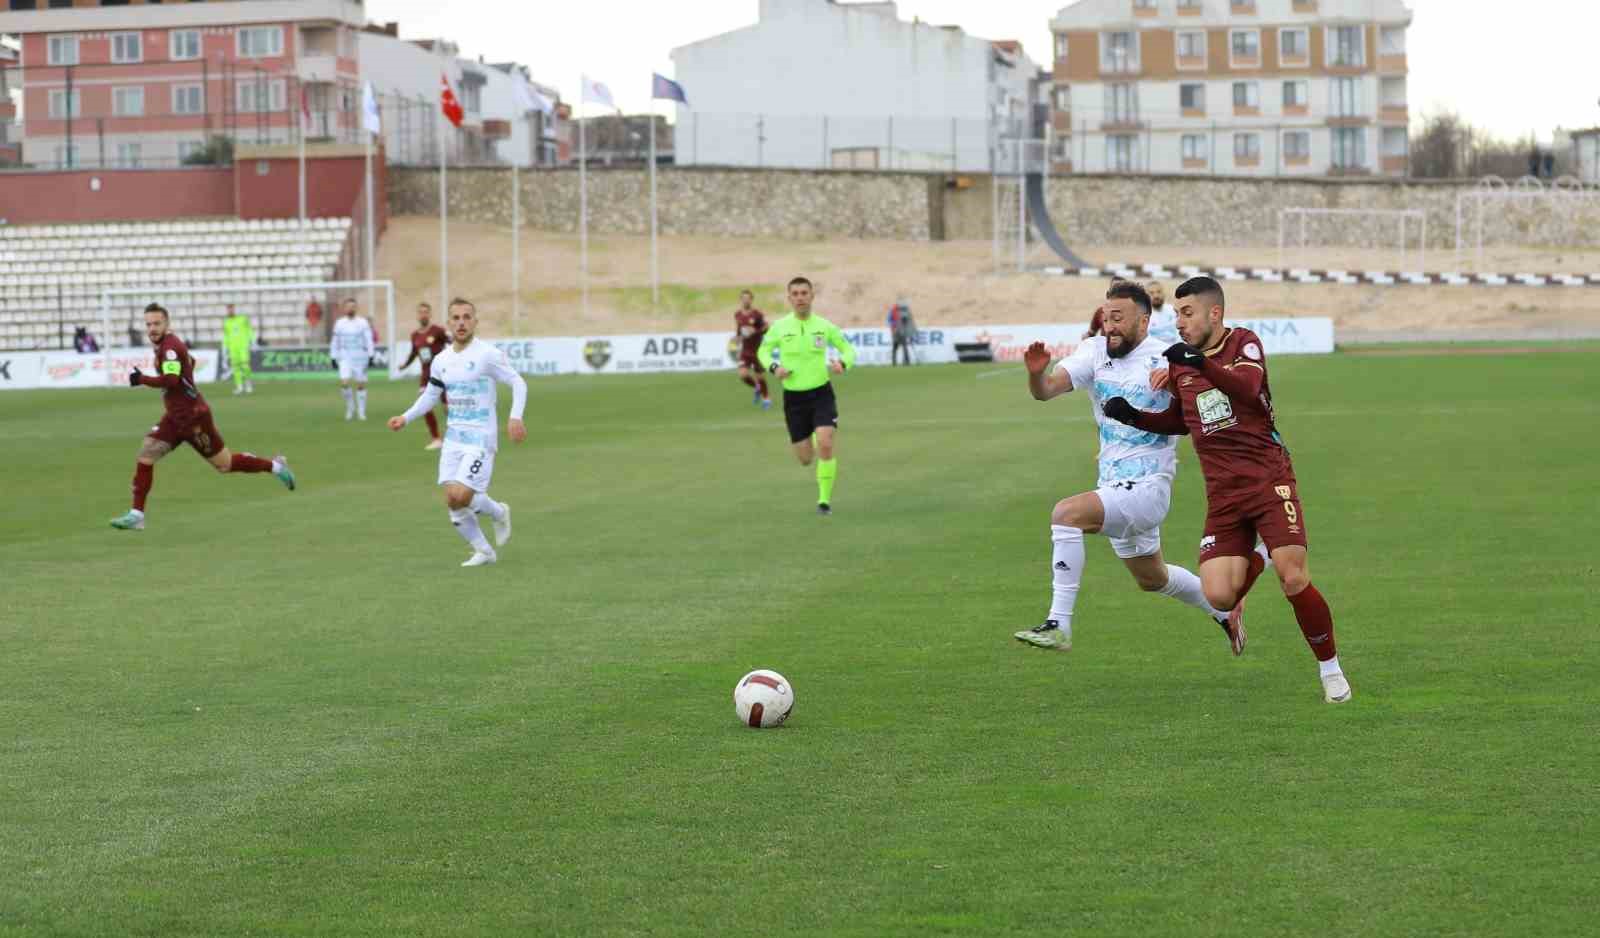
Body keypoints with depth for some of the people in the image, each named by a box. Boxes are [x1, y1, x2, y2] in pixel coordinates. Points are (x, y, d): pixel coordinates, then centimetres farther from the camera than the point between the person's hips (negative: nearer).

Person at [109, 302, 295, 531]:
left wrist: (142, 380, -26)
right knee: (145, 454, -4)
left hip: (193, 417, -9)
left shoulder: (170, 347, -19)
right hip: (174, 417, 9)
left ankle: (274, 465, 23)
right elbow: (190, 361, 26)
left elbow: (171, 380, -32)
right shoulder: (164, 345, 9)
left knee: (224, 464, 3)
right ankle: (136, 516, -4)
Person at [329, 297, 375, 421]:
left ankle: (361, 411, 12)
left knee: (361, 384, 1)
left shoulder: (363, 323, -1)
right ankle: (350, 406, 8)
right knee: (344, 383, -14)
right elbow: (335, 342, 13)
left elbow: (369, 340, -3)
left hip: (360, 357, -1)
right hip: (345, 358, 1)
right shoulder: (339, 323, 7)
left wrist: (370, 356, -11)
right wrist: (333, 358, 9)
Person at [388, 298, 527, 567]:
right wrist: (406, 418, 7)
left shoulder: (488, 355, -11)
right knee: (452, 502, 1)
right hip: (453, 440, 6)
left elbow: (518, 383, -7)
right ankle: (483, 552, 17)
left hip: (480, 440, -6)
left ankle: (499, 513, 12)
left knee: (461, 497, -18)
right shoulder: (441, 361, 7)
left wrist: (515, 417, -20)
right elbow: (430, 396, 20)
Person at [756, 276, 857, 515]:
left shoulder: (824, 326, -3)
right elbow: (763, 351, 12)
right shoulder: (780, 327, -4)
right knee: (805, 459, 5)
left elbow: (848, 349, 9)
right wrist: (773, 367, -9)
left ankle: (825, 498, -6)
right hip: (794, 397, 1)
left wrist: (843, 363, -13)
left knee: (826, 445, -21)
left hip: (821, 393, -1)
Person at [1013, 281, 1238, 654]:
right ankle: (1223, 609, 51)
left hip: (1147, 487, -7)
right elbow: (1046, 390, -11)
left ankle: (1059, 625, -27)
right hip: (1113, 485, 7)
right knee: (1152, 579, 25)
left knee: (1067, 512, -29)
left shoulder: (1166, 360, -14)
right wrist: (1036, 373, -35)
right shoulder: (1095, 351, -1)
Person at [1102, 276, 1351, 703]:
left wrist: (1201, 364, -41)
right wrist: (1134, 416, 10)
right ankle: (1253, 564, 26)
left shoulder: (1244, 343, -3)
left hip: (1269, 482, -4)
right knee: (1218, 596, -12)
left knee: (1294, 579, -17)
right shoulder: (1180, 365, 12)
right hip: (1223, 495, 4)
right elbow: (1179, 420, 28)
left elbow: (1248, 387, -25)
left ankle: (1330, 669, 4)